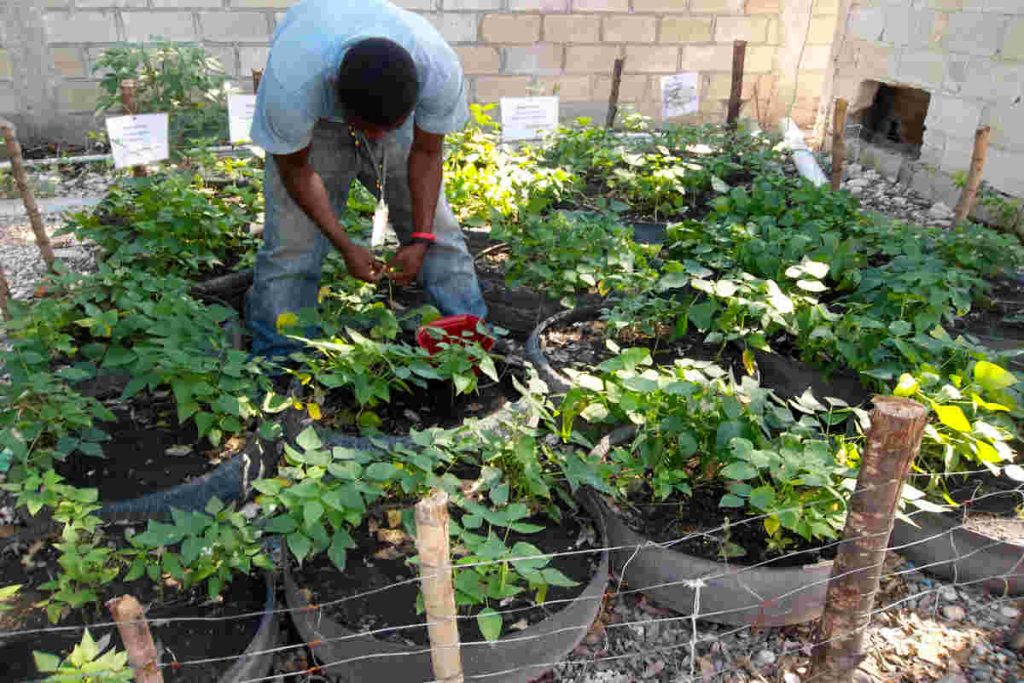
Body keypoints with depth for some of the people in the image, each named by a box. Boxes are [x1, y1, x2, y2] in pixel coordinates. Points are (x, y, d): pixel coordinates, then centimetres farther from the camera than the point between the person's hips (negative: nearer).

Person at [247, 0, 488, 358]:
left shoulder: (440, 72, -36)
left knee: (437, 228, -3)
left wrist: (421, 239, -23)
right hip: (313, 120, -1)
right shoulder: (290, 84, -41)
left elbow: (426, 154, -18)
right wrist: (346, 246, -24)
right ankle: (278, 361, 6)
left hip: (395, 109, 2)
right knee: (291, 241, -10)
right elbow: (296, 169, -22)